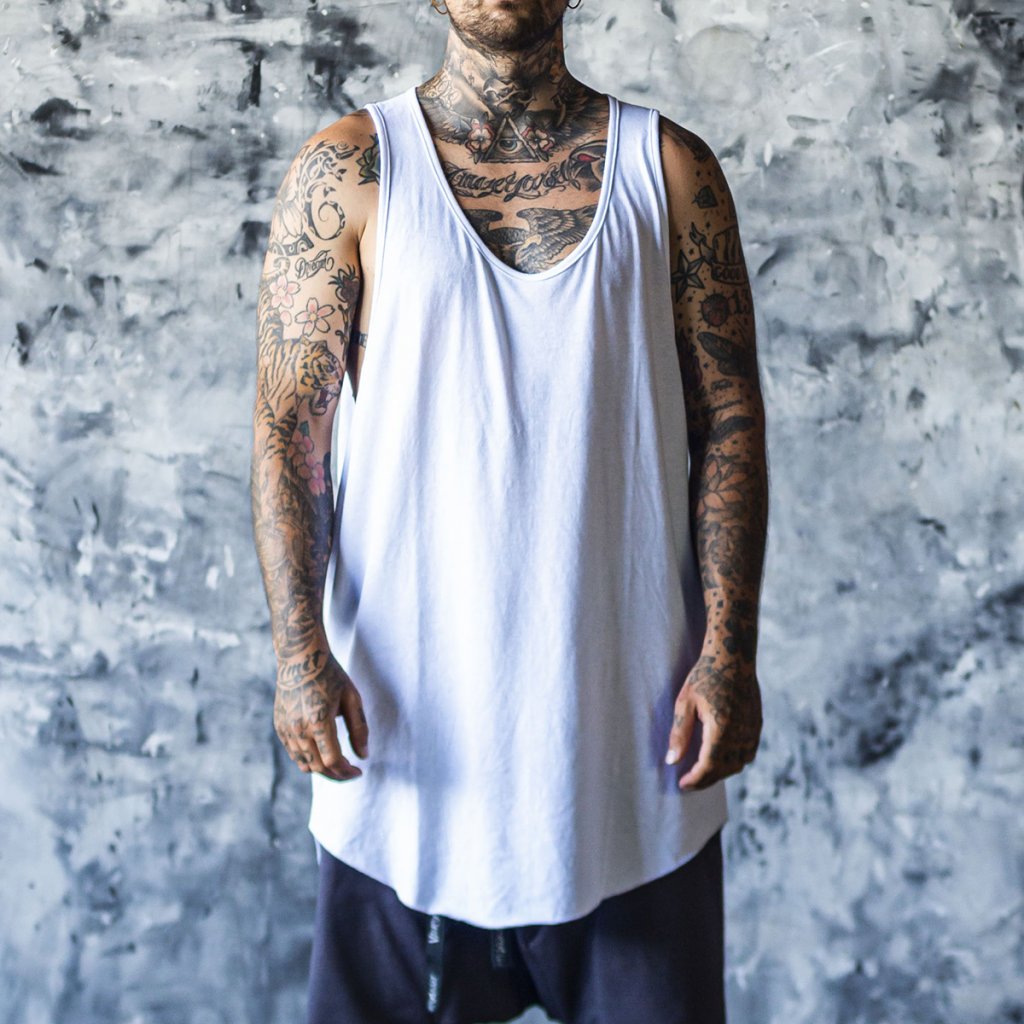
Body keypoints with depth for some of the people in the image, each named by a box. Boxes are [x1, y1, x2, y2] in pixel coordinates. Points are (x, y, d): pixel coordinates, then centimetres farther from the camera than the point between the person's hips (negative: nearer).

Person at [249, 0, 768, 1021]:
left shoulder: (669, 169, 5)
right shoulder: (348, 169, 2)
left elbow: (728, 422, 2)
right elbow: (287, 427, -2)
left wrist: (729, 650, -5)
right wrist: (300, 650, -12)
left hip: (626, 707, 2)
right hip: (408, 711, -1)